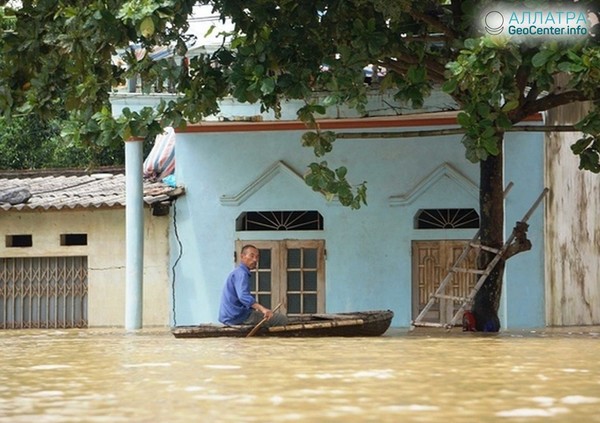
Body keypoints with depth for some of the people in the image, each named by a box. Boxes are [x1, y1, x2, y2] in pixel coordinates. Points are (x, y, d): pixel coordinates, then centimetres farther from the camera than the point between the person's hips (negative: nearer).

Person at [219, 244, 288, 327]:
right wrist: (263, 309, -45)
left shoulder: (237, 272, 20)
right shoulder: (241, 273, -13)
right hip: (238, 316, -11)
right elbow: (243, 296, -31)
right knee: (282, 319, -14)